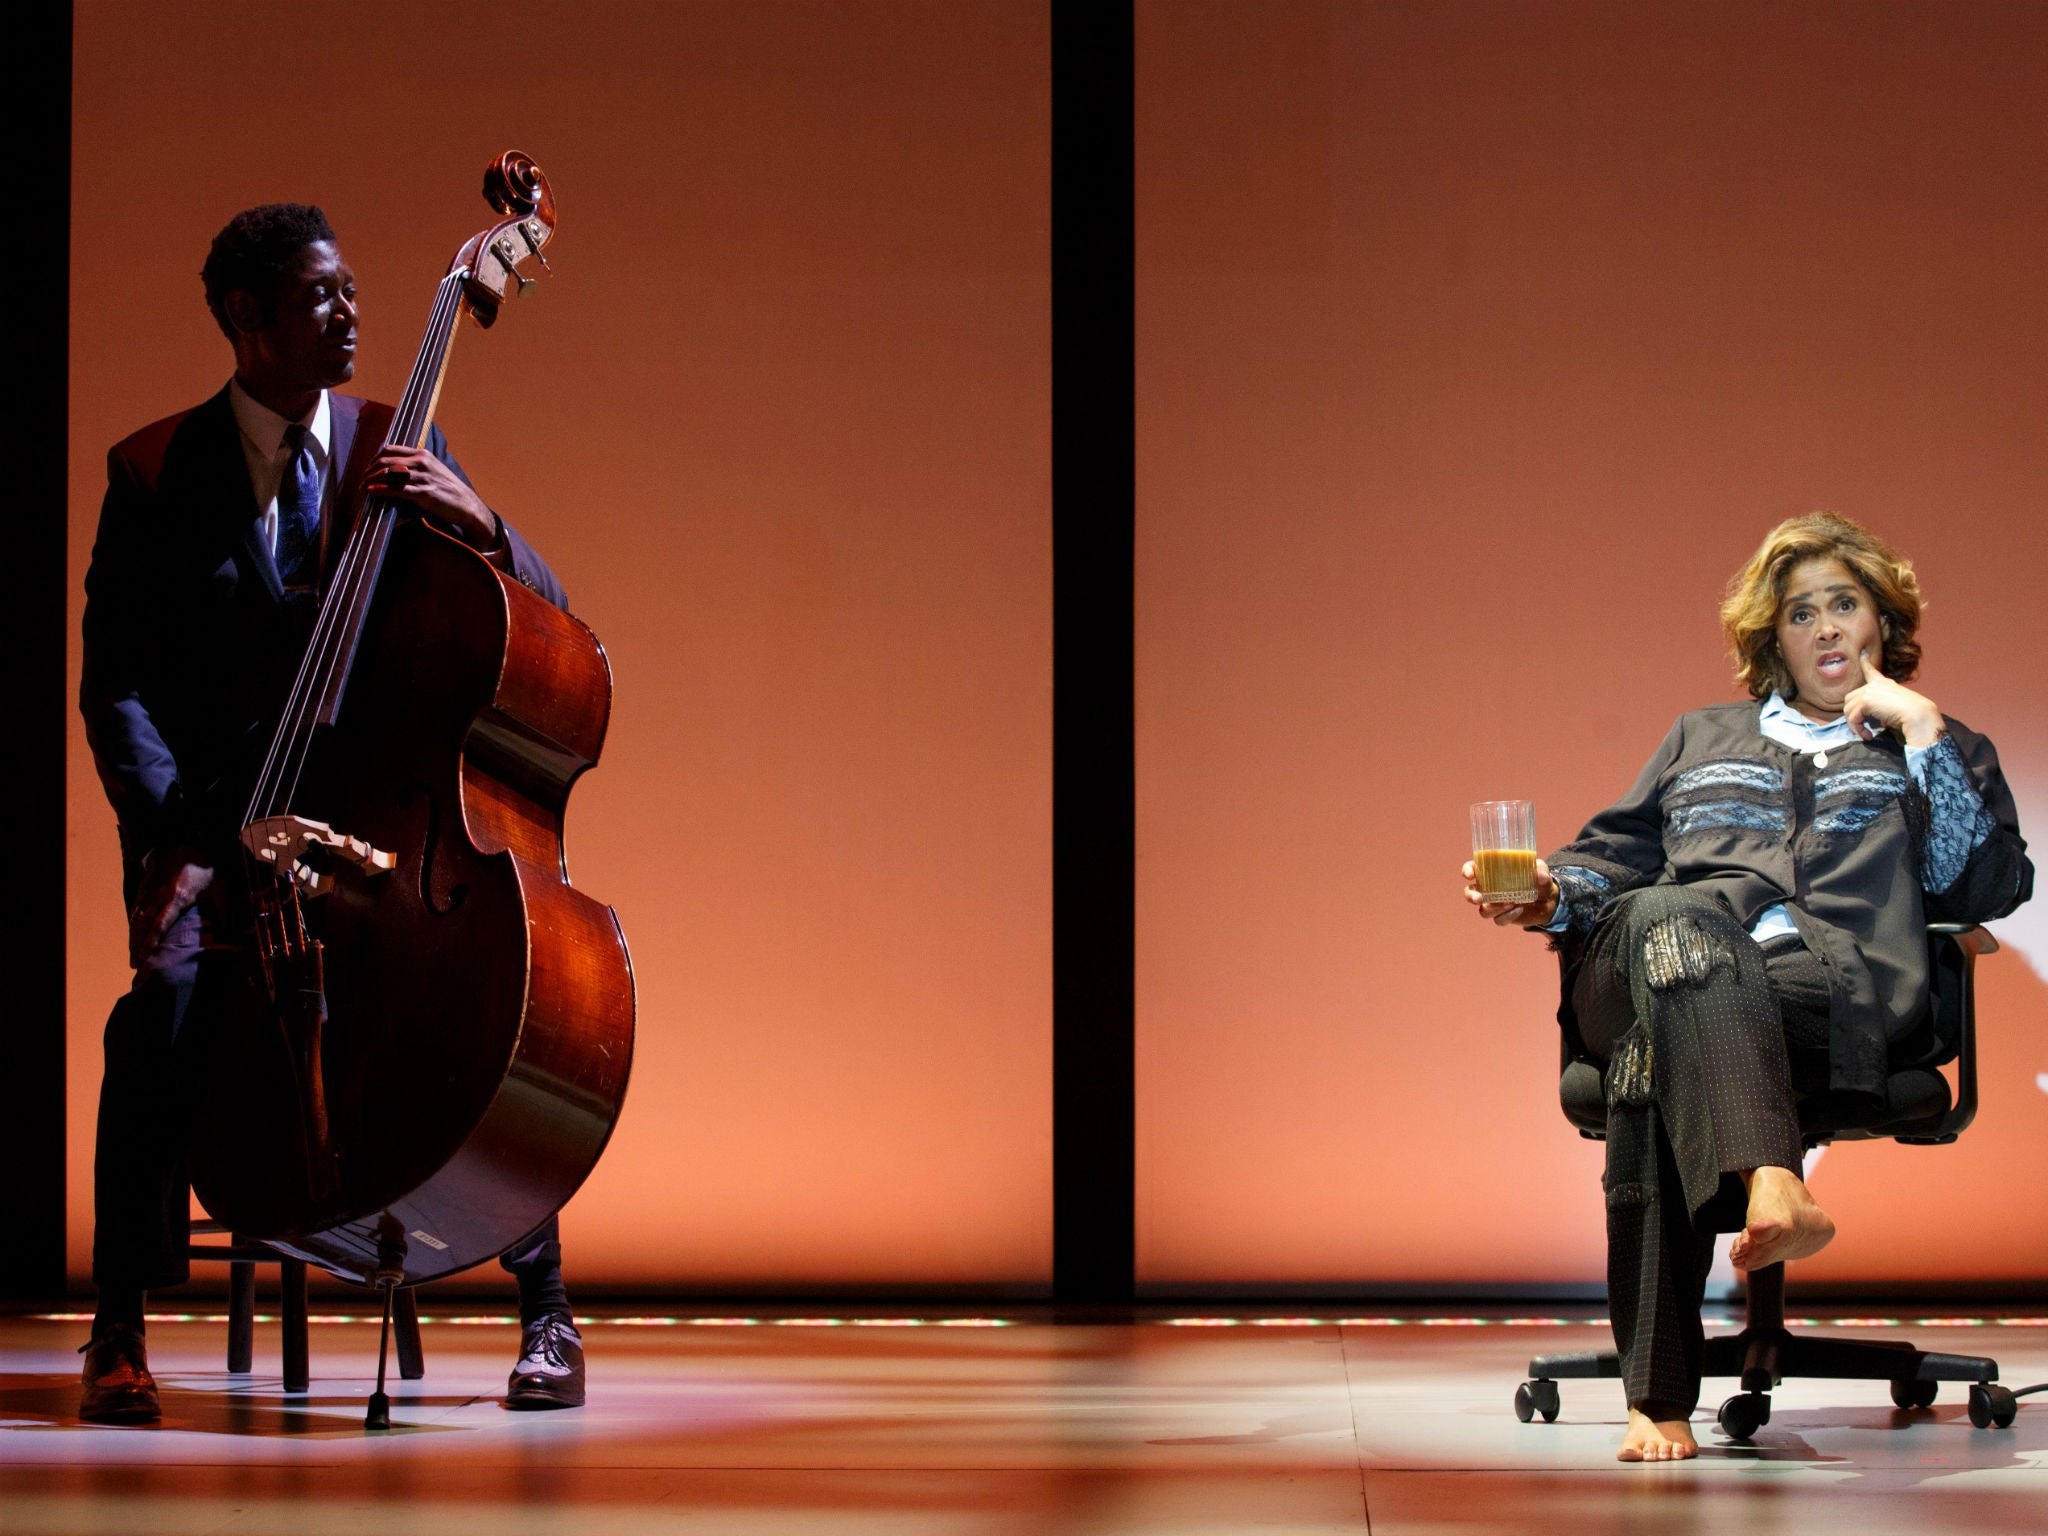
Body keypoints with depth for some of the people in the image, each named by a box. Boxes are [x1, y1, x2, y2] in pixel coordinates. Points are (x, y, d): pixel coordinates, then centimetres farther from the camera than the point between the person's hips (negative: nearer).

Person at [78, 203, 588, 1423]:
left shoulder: (399, 448, 8)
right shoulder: (155, 473, 3)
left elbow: (546, 622, 2)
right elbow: (116, 688, 1)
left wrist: (475, 519, -19)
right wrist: (176, 841, -15)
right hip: (214, 821, -1)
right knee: (171, 992, -31)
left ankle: (546, 1313, -11)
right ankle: (120, 1330, -17)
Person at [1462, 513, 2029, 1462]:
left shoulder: (1936, 754, 31)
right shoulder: (1701, 740, 39)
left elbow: (1986, 887, 13)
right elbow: (1615, 854, 28)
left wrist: (1924, 732, 11)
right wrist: (1548, 895, 5)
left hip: (1832, 979, -2)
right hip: (1660, 960, 2)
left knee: (1655, 1055, -39)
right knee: (1664, 918, -41)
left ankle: (1659, 1396, -52)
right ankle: (1770, 1184, -62)